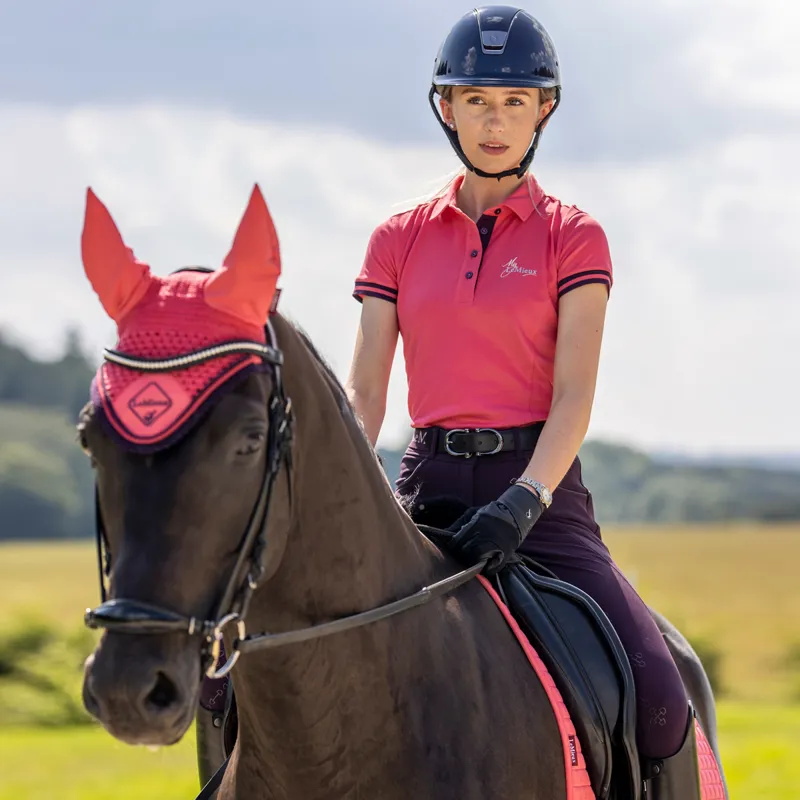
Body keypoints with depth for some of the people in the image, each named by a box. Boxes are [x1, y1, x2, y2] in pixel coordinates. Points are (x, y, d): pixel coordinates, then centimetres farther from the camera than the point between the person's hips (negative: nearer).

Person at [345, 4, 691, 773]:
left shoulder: (573, 237, 3)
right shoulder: (399, 241, 10)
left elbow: (574, 394, -7)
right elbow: (363, 392, 3)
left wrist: (524, 499, -24)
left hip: (538, 484, -2)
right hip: (428, 485, 2)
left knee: (658, 706, -19)